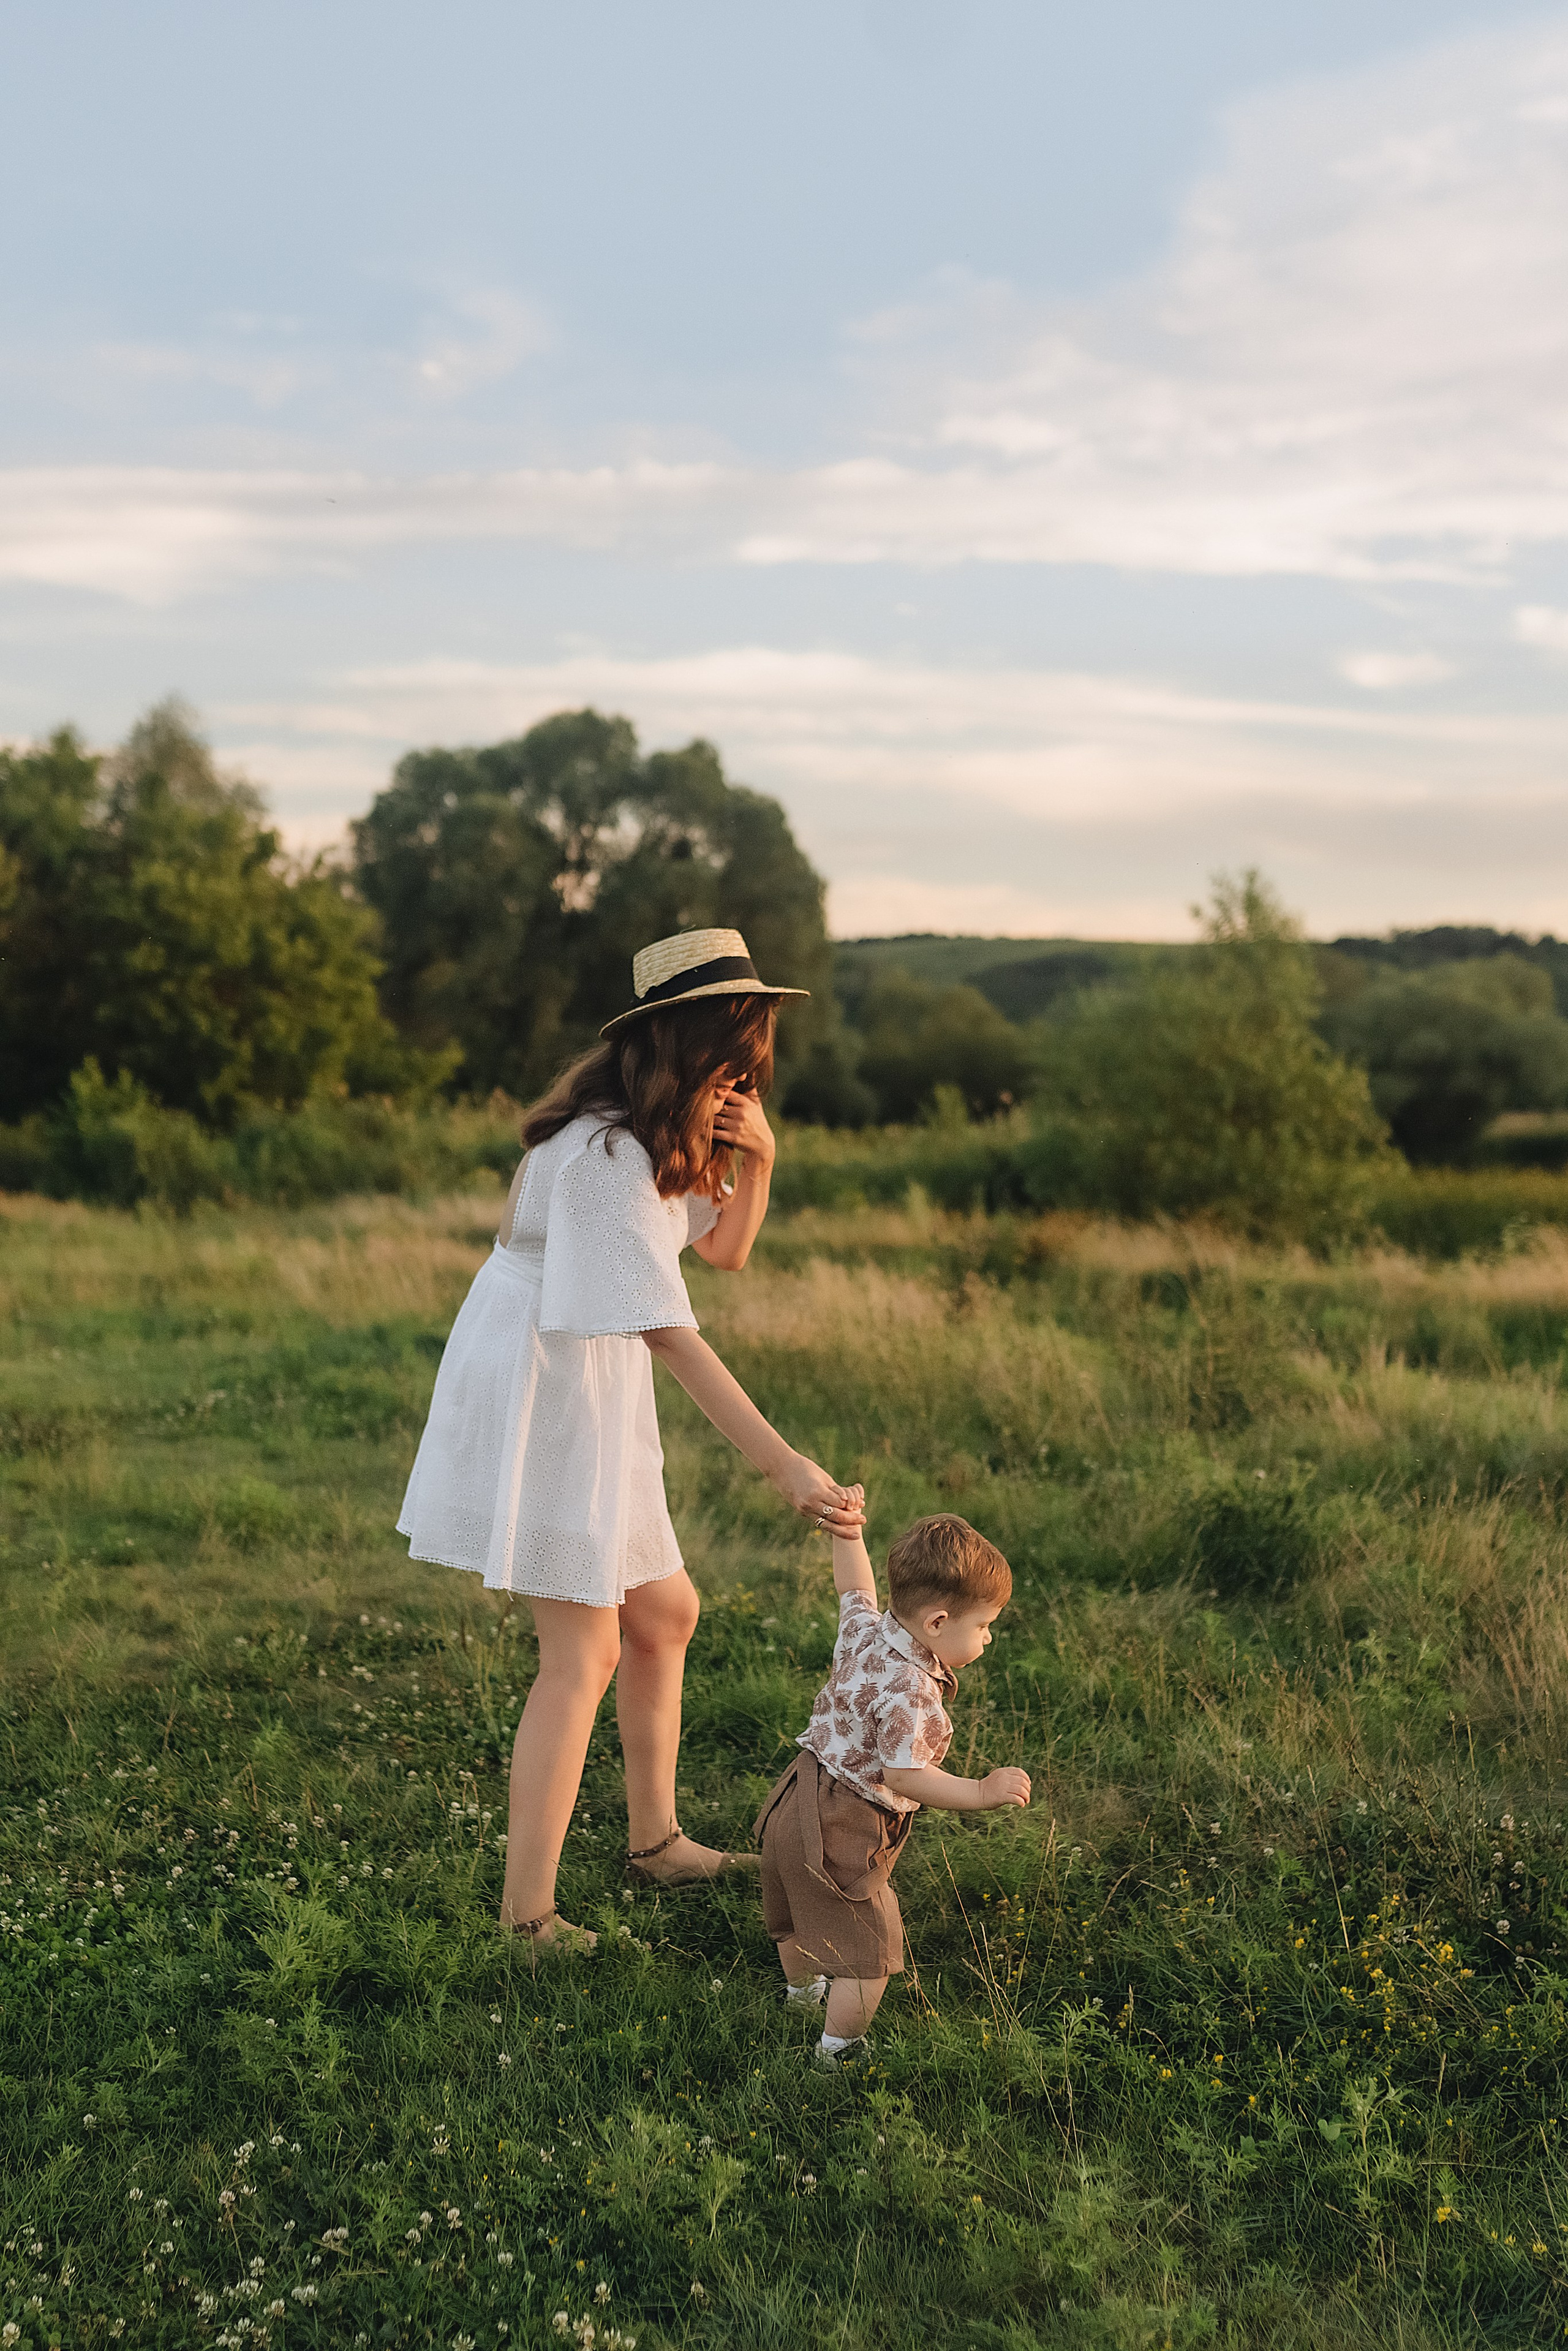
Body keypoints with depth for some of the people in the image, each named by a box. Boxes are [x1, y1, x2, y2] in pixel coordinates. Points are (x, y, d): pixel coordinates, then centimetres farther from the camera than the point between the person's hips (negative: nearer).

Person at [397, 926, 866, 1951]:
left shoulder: (666, 1129, 6)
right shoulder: (605, 1151, -25)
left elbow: (724, 1249, 11)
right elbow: (670, 1332, -30)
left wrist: (757, 1160, -9)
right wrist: (786, 1465, -35)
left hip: (590, 1390, 10)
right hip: (542, 1384, -10)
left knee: (664, 1616, 18)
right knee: (586, 1651, -8)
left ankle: (655, 1840, 34)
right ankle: (526, 1916, 0)